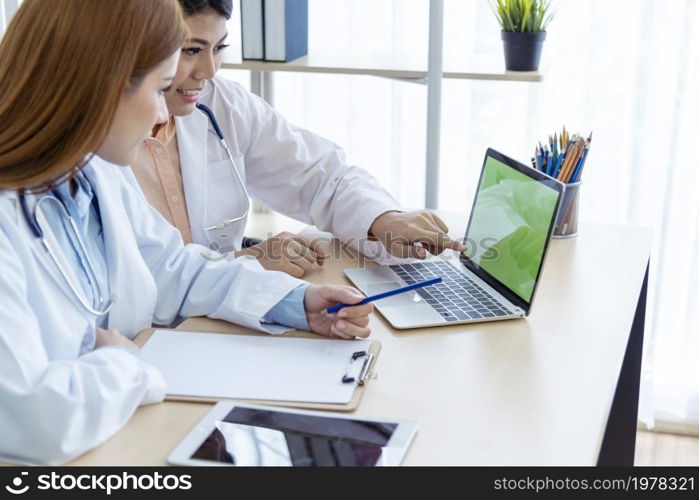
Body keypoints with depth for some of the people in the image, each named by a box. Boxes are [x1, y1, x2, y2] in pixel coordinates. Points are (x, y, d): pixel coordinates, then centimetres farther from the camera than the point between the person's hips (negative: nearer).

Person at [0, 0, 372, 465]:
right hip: (45, 464, -7)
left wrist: (298, 302, 5)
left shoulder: (97, 174, 2)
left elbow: (174, 271, 15)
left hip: (130, 432, 7)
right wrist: (126, 363, -16)